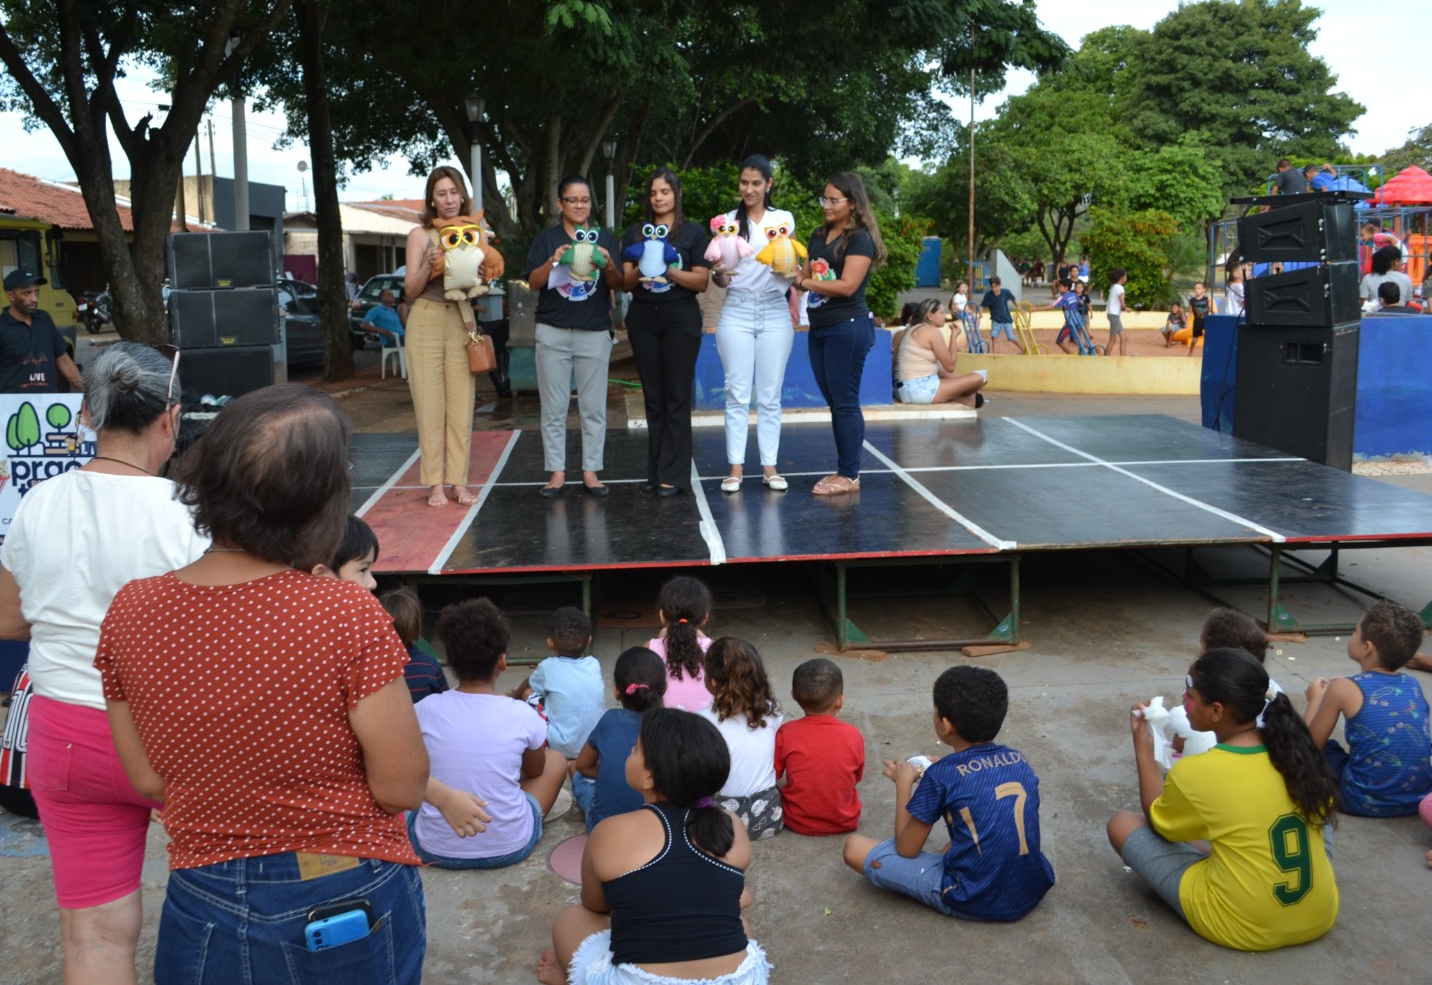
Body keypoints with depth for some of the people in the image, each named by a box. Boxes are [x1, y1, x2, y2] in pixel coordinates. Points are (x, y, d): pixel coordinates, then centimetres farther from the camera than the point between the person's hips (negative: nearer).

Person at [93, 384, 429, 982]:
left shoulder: (130, 612, -11)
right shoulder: (348, 617, -25)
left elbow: (148, 781, -2)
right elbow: (403, 787, -17)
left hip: (203, 905, 3)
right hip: (348, 901, -2)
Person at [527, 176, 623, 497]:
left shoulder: (605, 238, 8)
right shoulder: (546, 238, 6)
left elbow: (618, 285, 3)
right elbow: (533, 283, 0)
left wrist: (608, 265, -18)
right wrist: (553, 261, -18)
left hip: (595, 332, 1)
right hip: (553, 332, 0)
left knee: (594, 407, 1)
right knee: (554, 407, 1)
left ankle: (590, 470, 9)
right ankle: (557, 471, 7)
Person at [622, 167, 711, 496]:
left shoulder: (694, 232, 4)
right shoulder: (635, 232, 12)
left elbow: (702, 281, -3)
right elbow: (626, 283, 8)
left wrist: (669, 271, -17)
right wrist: (639, 271, -14)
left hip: (681, 318, -3)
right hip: (643, 318, 3)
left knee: (677, 397, -4)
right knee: (653, 397, 5)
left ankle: (673, 475, -2)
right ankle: (655, 472, 10)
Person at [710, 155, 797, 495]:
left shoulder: (784, 219, 7)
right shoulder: (728, 221, 5)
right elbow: (721, 280, 3)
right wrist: (719, 273, -20)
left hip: (774, 311, 1)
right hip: (737, 311, 0)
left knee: (770, 395, 3)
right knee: (738, 393, -1)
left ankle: (770, 467, 9)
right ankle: (736, 467, 5)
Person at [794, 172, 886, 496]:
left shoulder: (860, 238, -9)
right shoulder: (819, 235, 14)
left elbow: (847, 286, -18)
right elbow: (804, 275, 15)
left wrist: (805, 283, -11)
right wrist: (795, 277, -7)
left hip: (848, 328, -8)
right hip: (819, 328, 8)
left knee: (846, 402, -4)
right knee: (834, 402, 10)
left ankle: (850, 475, 1)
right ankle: (843, 470, 16)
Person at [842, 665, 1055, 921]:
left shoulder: (941, 775, -14)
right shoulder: (1020, 761, 2)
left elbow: (907, 849, -5)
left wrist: (904, 782, 6)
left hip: (974, 902, -7)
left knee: (855, 847, -1)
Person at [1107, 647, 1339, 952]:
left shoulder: (1193, 772, -21)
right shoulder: (1297, 751, -8)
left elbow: (1158, 821, 1)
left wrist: (1144, 749, 9)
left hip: (1242, 928, -5)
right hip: (1320, 916, 5)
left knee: (1122, 823, 5)